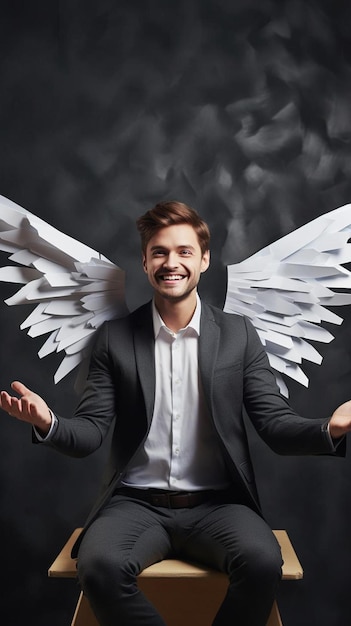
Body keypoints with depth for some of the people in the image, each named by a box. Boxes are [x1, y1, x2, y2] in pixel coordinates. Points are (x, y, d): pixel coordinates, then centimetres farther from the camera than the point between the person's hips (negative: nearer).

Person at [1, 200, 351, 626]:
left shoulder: (239, 335, 5)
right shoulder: (114, 338, 4)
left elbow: (275, 424, 1)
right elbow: (89, 433, 1)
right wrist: (48, 424, -22)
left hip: (216, 505, 1)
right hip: (136, 504, 0)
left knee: (262, 560, -30)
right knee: (99, 566, -30)